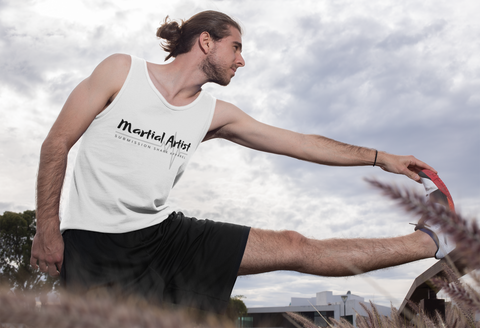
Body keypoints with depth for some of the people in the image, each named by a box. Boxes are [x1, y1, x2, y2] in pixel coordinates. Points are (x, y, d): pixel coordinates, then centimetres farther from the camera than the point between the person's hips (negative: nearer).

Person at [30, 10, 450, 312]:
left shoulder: (215, 114, 5)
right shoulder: (121, 71, -5)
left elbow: (301, 143, 8)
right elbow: (57, 143, -3)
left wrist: (381, 158, 10)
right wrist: (47, 229, -7)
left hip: (164, 233, 3)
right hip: (93, 241, -2)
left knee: (294, 248, -3)